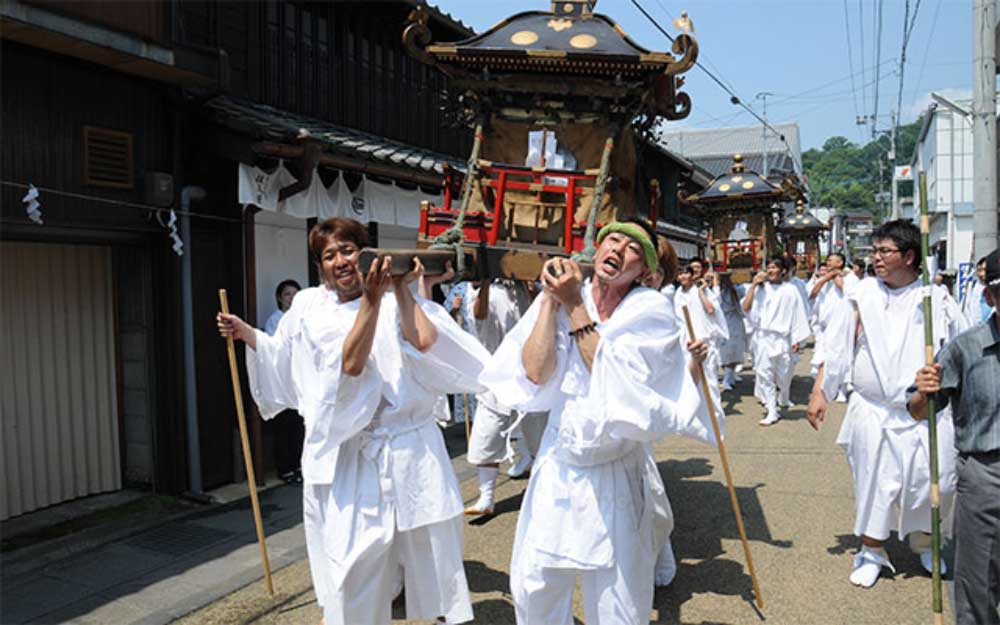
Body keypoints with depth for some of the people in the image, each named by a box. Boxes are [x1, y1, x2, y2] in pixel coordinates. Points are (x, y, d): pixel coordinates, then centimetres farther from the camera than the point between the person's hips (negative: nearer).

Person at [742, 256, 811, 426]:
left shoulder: (790, 290, 1)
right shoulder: (761, 288, 3)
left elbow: (797, 315, 3)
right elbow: (746, 308, -5)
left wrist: (796, 339, 1)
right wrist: (753, 285, -8)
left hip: (783, 338, 0)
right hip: (764, 337, 0)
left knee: (782, 375, 9)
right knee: (764, 374, -6)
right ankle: (772, 412, 1)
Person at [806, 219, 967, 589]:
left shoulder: (936, 299, 0)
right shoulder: (861, 297, 0)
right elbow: (835, 348, 1)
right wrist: (819, 393, -5)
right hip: (873, 413, 0)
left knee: (934, 484, 6)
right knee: (874, 485, 6)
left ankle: (923, 541, 36)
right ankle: (872, 553, 26)